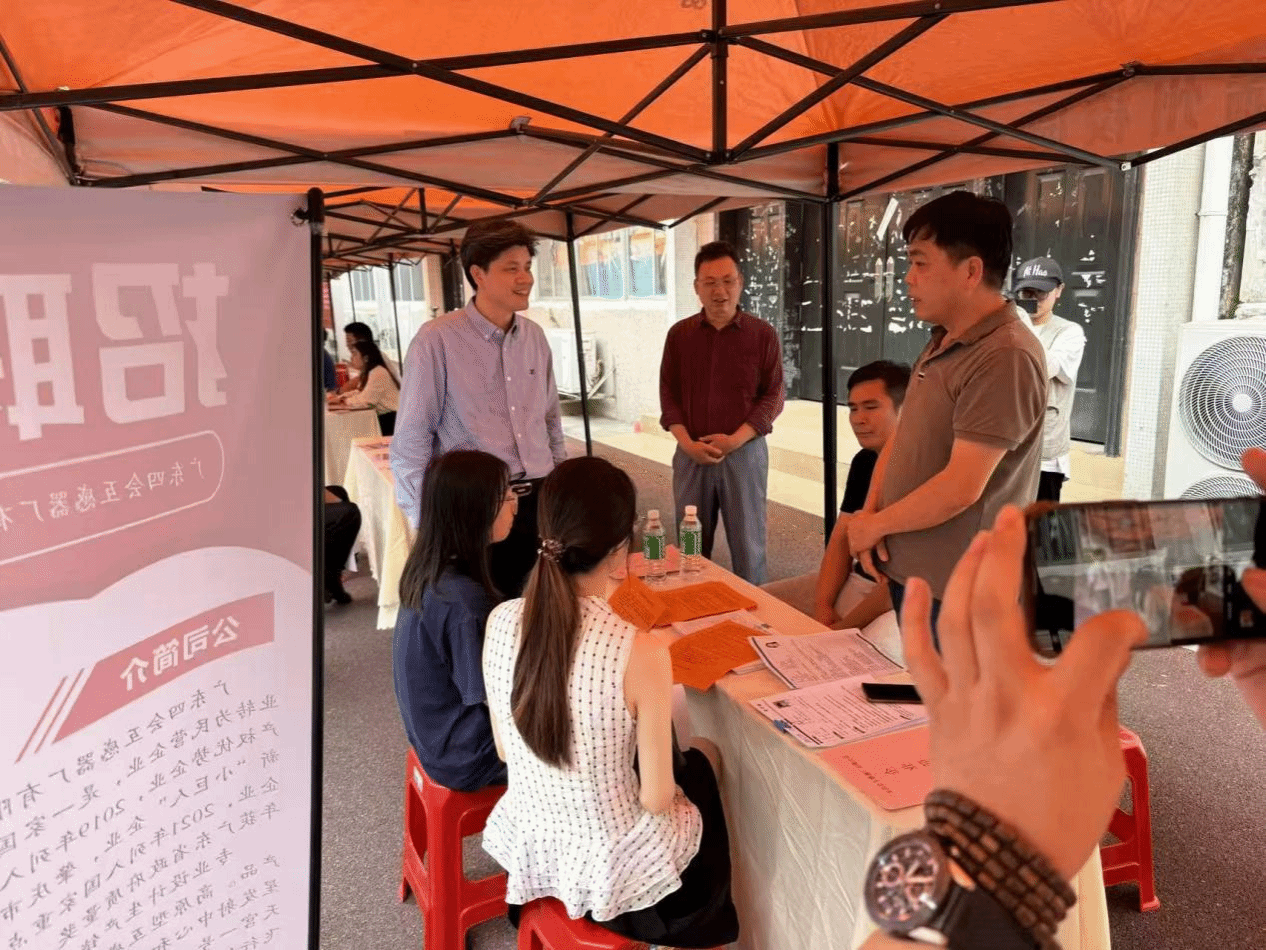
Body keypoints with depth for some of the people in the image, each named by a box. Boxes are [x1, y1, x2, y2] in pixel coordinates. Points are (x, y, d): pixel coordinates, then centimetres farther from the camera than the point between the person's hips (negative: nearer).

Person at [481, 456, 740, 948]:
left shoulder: (500, 622, -16)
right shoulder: (641, 652, -31)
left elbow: (506, 750, -1)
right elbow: (657, 799, -20)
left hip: (527, 846, 5)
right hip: (610, 868, -4)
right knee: (701, 759, 28)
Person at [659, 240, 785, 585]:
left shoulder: (763, 334, -1)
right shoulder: (679, 334, 5)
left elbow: (773, 396, -2)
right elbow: (668, 394, 5)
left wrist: (735, 440, -14)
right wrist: (687, 443, -9)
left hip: (745, 453, -2)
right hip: (690, 455, 2)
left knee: (748, 546, 5)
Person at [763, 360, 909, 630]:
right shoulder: (863, 461, 8)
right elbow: (841, 539, 8)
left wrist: (842, 629, -18)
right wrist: (823, 607, -7)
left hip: (900, 599, -8)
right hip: (855, 580, 8)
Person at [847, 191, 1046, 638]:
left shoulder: (1006, 357, -23)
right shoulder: (940, 344, 9)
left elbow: (960, 488, -26)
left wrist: (874, 524, -12)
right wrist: (868, 514, -2)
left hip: (956, 593, -8)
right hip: (907, 572, 9)